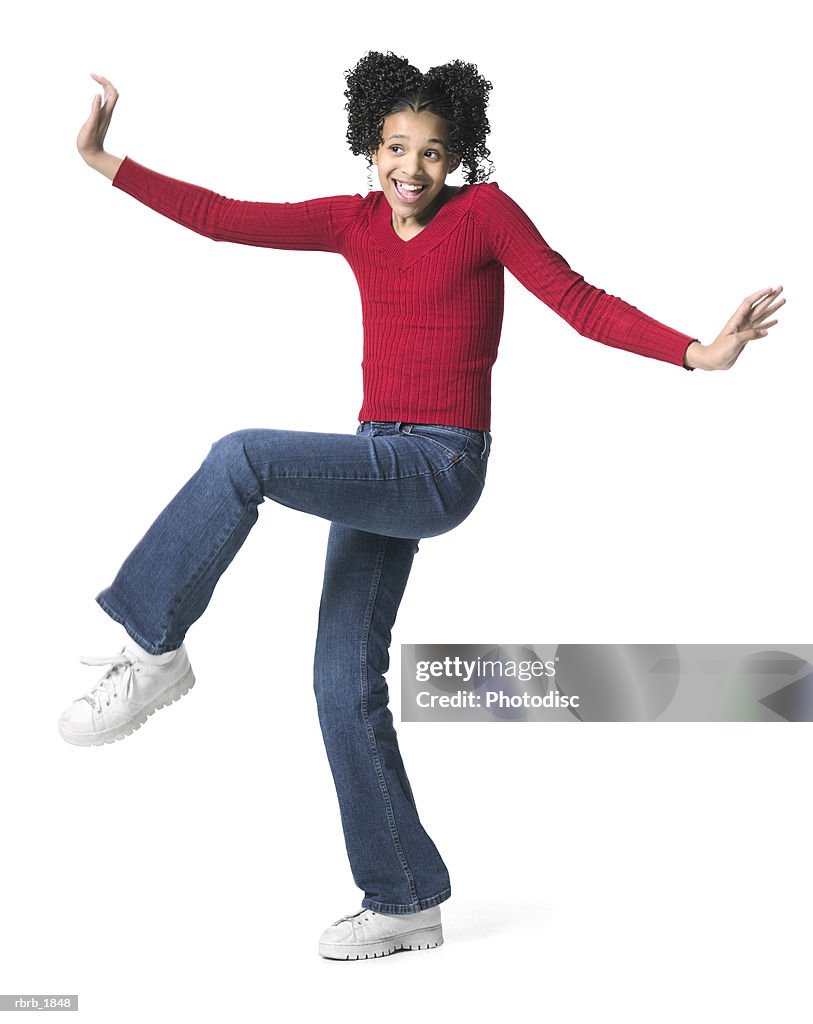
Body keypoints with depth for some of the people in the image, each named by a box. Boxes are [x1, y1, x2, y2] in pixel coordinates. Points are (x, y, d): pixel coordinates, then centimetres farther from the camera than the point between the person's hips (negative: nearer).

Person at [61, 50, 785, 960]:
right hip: (377, 467, 7)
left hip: (440, 469, -7)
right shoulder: (354, 221, 10)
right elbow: (223, 218, 11)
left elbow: (580, 303, -8)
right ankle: (406, 903, 16)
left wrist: (699, 353, -20)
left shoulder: (484, 210, -3)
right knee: (344, 683, 6)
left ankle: (154, 648, -10)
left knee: (242, 456, -26)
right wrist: (103, 161, 9)